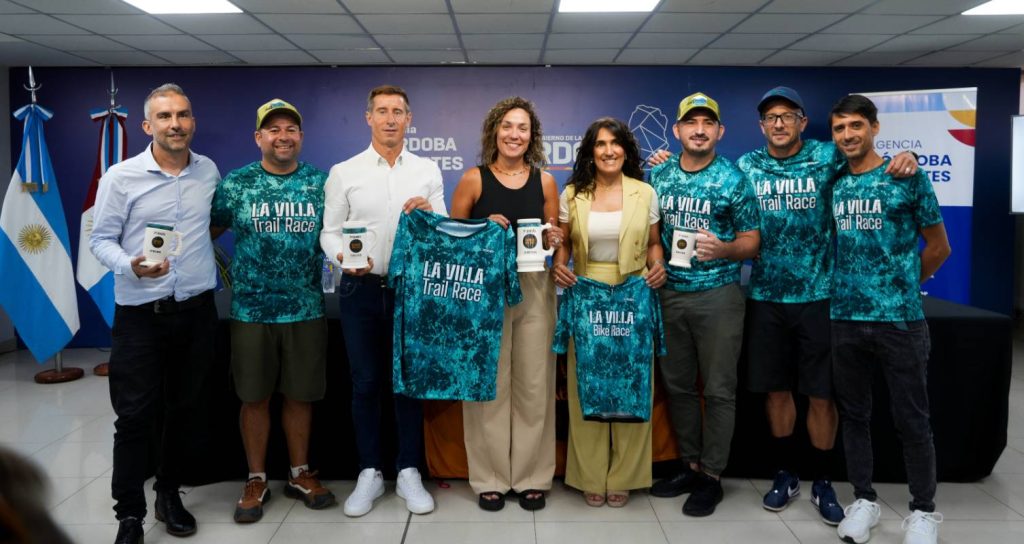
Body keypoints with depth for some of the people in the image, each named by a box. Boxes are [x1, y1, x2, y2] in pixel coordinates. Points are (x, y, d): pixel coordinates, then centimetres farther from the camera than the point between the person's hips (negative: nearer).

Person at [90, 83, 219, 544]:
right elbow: (100, 239, -4)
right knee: (135, 416, 0)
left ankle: (169, 495, 30)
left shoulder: (209, 171, 5)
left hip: (197, 311, 4)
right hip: (140, 314, -3)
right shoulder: (121, 176, -6)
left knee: (186, 411, 12)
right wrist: (130, 266, -22)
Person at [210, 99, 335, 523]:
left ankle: (300, 473, 27)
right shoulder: (235, 184, 0)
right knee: (254, 397, 8)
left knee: (300, 394, 11)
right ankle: (256, 480, 24)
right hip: (251, 310, 0)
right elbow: (207, 232, 7)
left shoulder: (321, 182, 2)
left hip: (307, 310, 1)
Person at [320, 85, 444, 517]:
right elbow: (330, 231, 3)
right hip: (361, 288, 0)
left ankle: (408, 471, 20)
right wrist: (343, 256, -17)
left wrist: (428, 213, -15)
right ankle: (369, 473, 20)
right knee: (365, 383, 7)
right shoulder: (344, 172, 3)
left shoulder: (428, 170, 6)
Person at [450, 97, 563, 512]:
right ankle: (490, 478, 16)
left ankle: (531, 477, 18)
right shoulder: (474, 179, 1)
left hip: (534, 289, 2)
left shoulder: (545, 181, 8)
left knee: (534, 384, 5)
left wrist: (555, 241, -7)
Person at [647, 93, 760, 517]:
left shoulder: (734, 180, -6)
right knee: (677, 385, 12)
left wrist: (722, 249, -23)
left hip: (717, 295, -4)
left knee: (718, 390, 2)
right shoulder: (658, 176, 5)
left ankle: (711, 476, 14)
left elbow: (752, 242, -4)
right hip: (669, 293, 4)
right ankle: (690, 465, 26)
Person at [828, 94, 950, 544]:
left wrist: (899, 286, 8)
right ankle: (864, 499, 27)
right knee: (854, 414, 12)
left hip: (900, 319, -3)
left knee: (911, 420, 6)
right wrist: (851, 285, 5)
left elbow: (938, 247, 4)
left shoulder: (908, 178, -3)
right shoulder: (830, 183, 6)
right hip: (844, 318, 3)